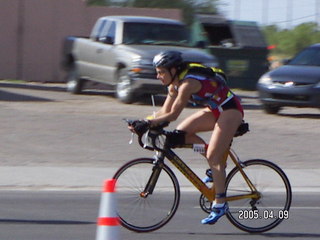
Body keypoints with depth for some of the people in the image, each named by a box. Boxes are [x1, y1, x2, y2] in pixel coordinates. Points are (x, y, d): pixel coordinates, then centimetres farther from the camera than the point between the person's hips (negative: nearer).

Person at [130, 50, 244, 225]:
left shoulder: (188, 83, -26)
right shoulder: (175, 83, 3)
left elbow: (172, 115, -28)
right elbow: (165, 111, 2)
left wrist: (148, 123, -29)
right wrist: (144, 122, -10)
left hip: (230, 110, -9)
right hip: (215, 110, 9)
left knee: (213, 158, -15)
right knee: (182, 133, -3)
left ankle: (220, 204, -11)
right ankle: (216, 165, 6)